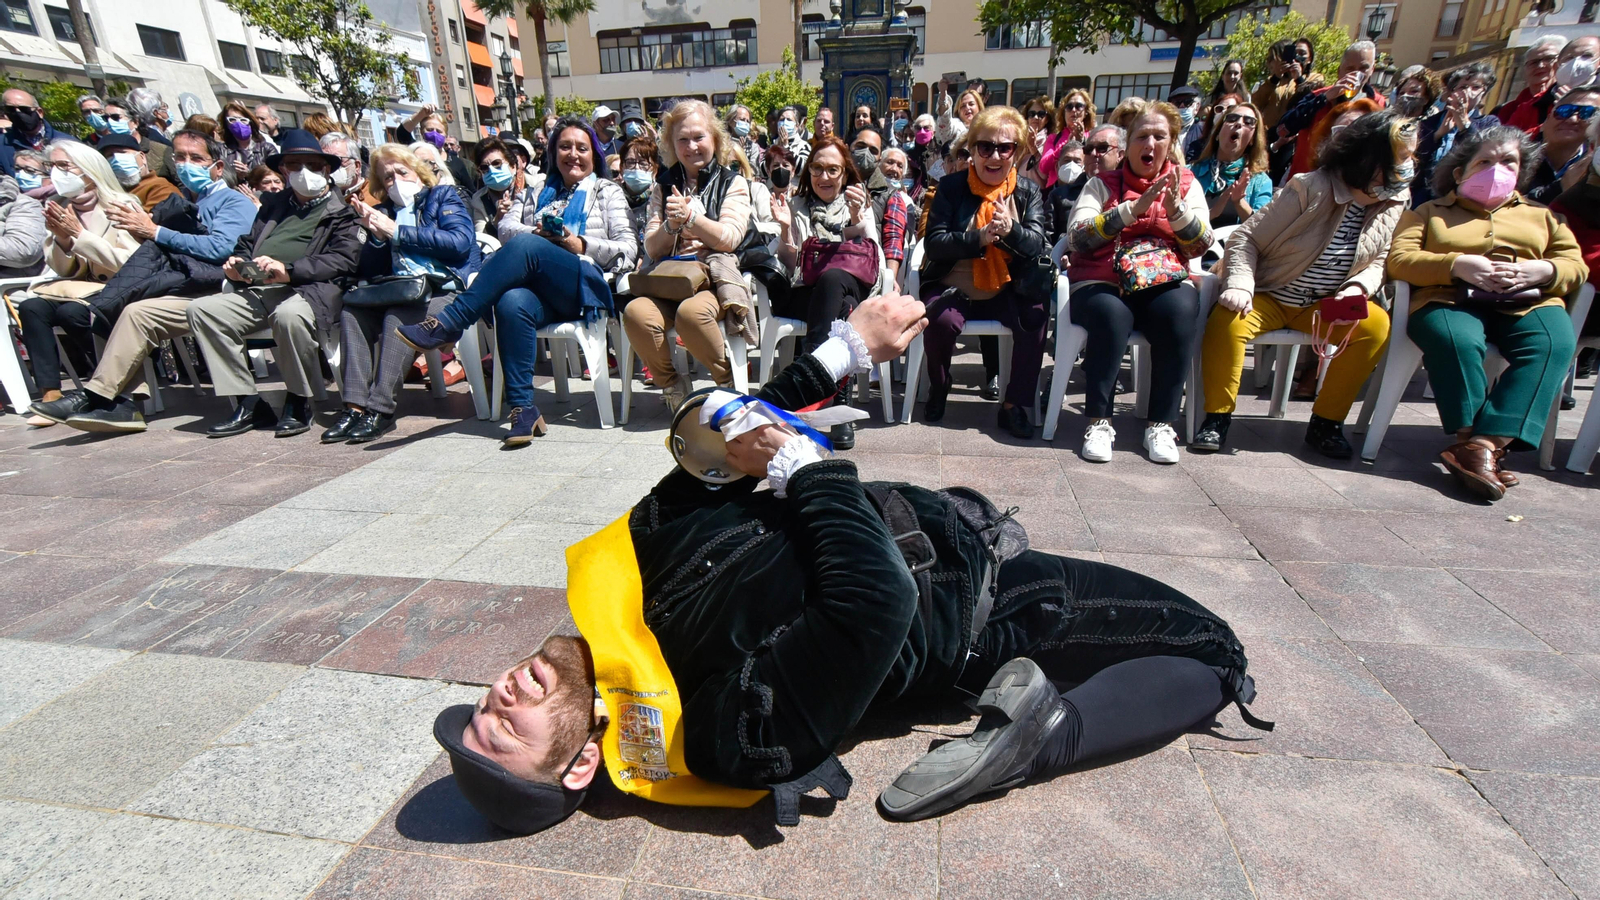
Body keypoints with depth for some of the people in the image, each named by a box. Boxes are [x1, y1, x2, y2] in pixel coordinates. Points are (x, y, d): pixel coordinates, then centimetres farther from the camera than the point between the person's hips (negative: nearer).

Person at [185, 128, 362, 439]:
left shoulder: (341, 210, 8)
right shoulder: (274, 205, 29)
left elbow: (344, 259, -7)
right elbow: (247, 243, 30)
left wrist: (289, 270, -17)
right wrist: (237, 264, 6)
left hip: (309, 290, -7)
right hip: (257, 291, 7)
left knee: (288, 315, -38)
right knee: (201, 309, -15)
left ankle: (298, 404, -16)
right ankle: (248, 404, -11)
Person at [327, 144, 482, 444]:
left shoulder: (443, 196, 12)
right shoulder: (384, 212, 23)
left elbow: (460, 242, -9)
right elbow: (369, 272, 16)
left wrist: (397, 233, -5)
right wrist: (376, 235, -1)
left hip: (446, 290, -5)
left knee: (398, 315, -32)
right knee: (351, 305, -21)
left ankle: (381, 409, -31)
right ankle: (355, 405, -26)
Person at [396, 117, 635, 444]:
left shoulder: (607, 191, 20)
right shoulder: (542, 190, 31)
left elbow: (629, 248, 7)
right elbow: (507, 225, 17)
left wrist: (581, 245, -7)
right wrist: (536, 233, -5)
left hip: (587, 286, -3)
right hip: (542, 289, 3)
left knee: (525, 246, -31)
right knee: (512, 303, -34)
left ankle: (448, 324, -30)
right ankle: (523, 410, -33)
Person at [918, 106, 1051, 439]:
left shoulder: (1028, 191, 8)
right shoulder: (951, 186, 1)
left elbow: (1036, 243, -6)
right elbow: (933, 244, -10)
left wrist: (1010, 230, -29)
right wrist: (980, 238, -26)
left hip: (1008, 288, 2)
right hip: (953, 286, -2)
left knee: (1035, 318, -26)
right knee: (941, 320, -32)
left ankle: (1015, 404, -8)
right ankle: (938, 388, 1)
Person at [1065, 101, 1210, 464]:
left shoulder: (1187, 183, 16)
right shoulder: (1102, 184, 10)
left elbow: (1201, 245, 6)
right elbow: (1076, 238, -7)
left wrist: (1176, 210, -10)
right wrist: (1132, 209, -15)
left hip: (1166, 282, 2)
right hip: (1103, 282, -2)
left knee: (1180, 312, -31)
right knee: (1112, 314, -35)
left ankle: (1162, 424, -21)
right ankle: (1099, 421, -24)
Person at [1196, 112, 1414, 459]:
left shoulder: (1394, 202, 3)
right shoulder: (1311, 189, -15)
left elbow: (1378, 262, 8)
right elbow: (1247, 237, -14)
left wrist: (1358, 288, -15)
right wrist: (1240, 286, -29)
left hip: (1325, 306, 5)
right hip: (1268, 297, -5)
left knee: (1376, 325, -23)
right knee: (1228, 319, -35)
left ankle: (1326, 422, -8)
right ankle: (1217, 416, -18)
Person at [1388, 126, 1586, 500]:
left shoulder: (1540, 215, 31)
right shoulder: (1428, 212, 23)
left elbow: (1575, 265, 19)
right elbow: (1399, 259, 4)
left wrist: (1543, 270, -5)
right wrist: (1456, 264, -13)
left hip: (1528, 303, 3)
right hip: (1450, 299, -3)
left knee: (1553, 343, -32)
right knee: (1457, 340, -38)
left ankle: (1482, 445, -40)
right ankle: (1482, 446, -34)